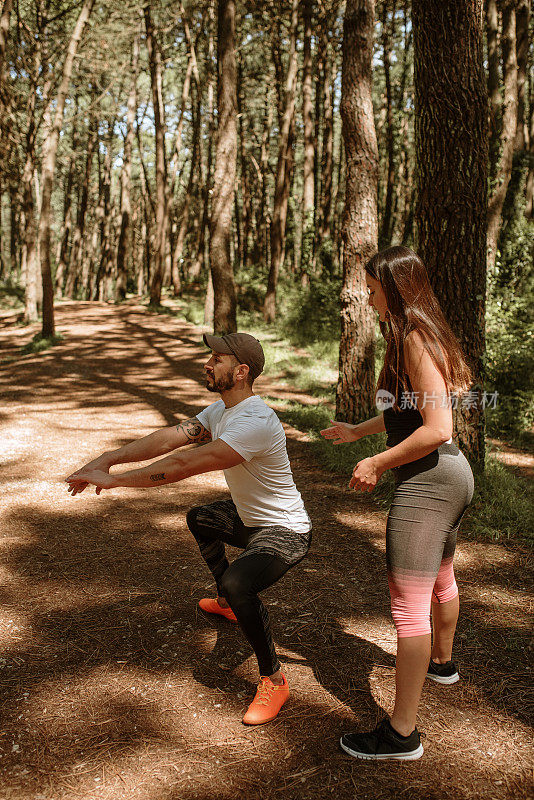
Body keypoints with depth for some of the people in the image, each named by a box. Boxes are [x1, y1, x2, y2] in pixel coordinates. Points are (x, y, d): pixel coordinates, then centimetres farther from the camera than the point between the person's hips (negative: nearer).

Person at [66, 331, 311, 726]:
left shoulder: (255, 421, -32)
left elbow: (185, 464, -36)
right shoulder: (220, 411, 1)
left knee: (237, 582, -35)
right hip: (249, 518, 11)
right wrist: (110, 457, -18)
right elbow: (171, 438, -6)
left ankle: (274, 679, -14)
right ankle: (226, 603, 49)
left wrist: (114, 479, -33)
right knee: (200, 519, 32)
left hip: (286, 532, -10)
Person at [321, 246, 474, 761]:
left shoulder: (415, 340, -19)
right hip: (451, 473, 11)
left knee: (408, 601, -7)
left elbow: (437, 428, -26)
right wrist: (358, 431, 34)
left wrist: (376, 464, -18)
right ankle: (442, 663, 54)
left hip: (428, 480, -11)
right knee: (440, 578, 30)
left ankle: (402, 734, 0)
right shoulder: (424, 334, 12)